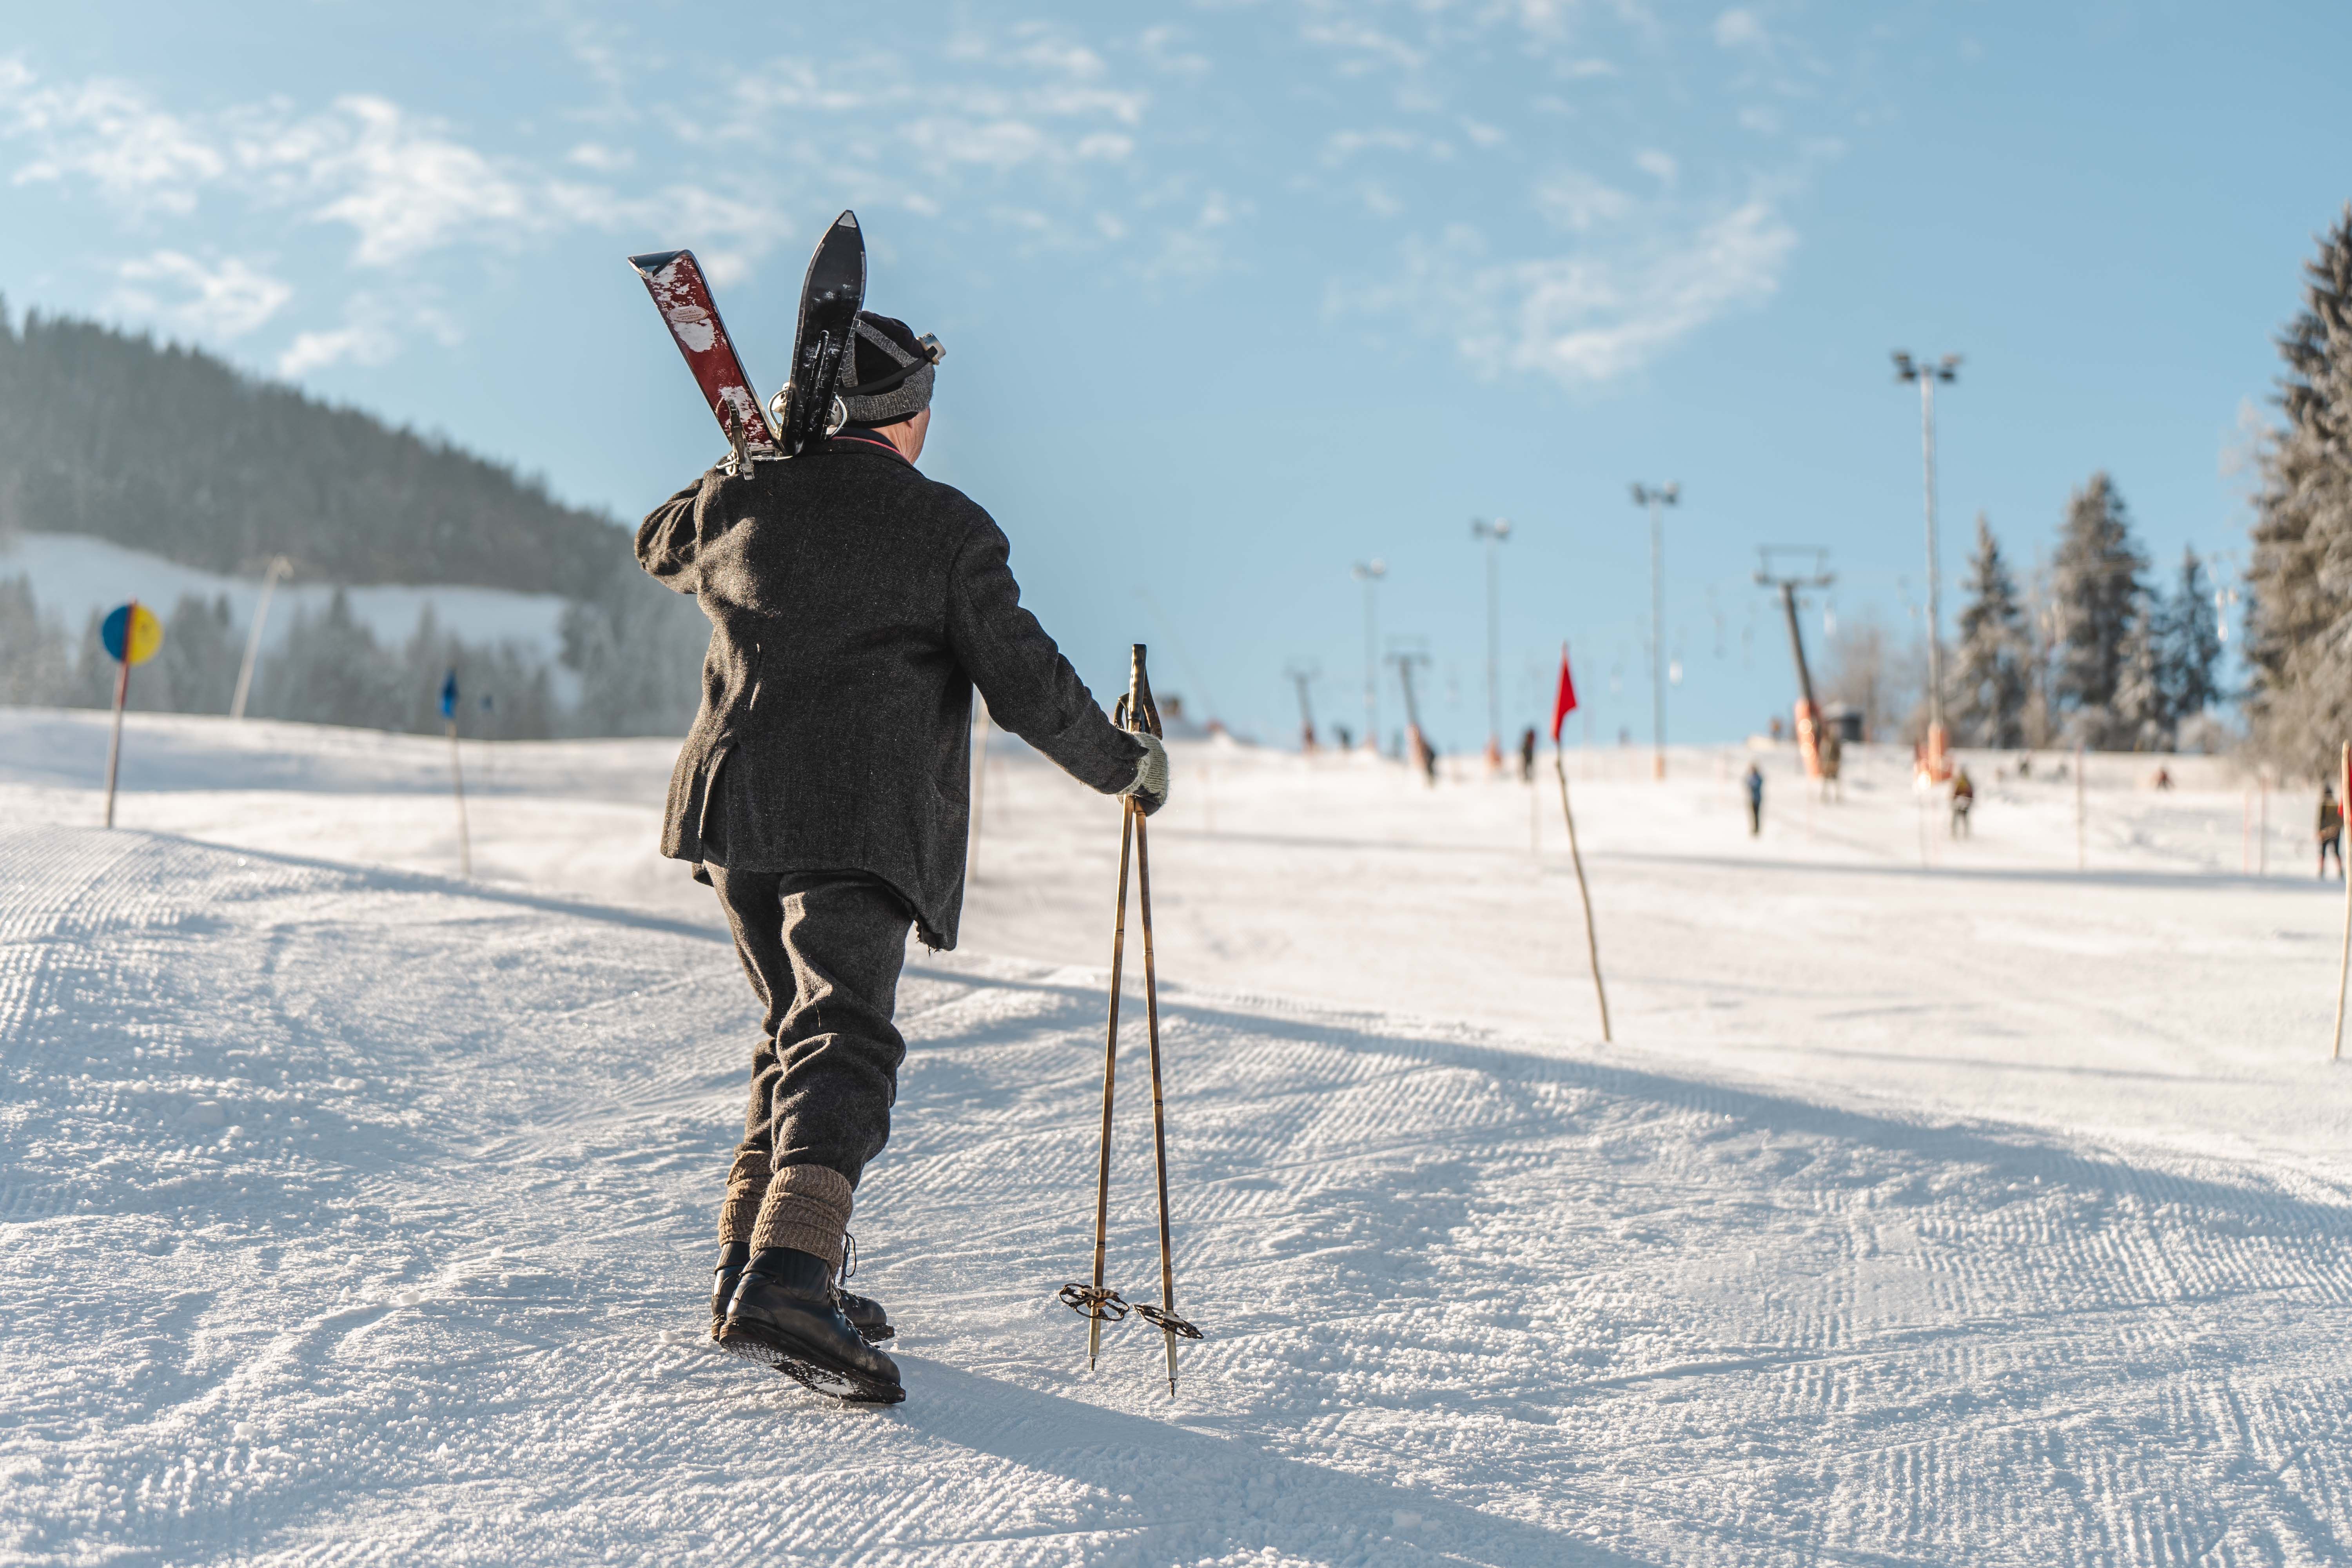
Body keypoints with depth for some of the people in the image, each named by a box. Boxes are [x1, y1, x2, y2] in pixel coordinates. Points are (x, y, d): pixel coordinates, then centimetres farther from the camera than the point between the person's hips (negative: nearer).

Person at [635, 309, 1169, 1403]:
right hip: (857, 827, -6)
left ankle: (752, 1261, 17)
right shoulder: (949, 529, -2)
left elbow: (658, 549, 33)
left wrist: (759, 465, 42)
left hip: (731, 806, 6)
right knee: (843, 1044, -12)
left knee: (797, 1030, 20)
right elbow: (1027, 686, -3)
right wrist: (1126, 766, 11)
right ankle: (785, 1282, -31)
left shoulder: (738, 503, 10)